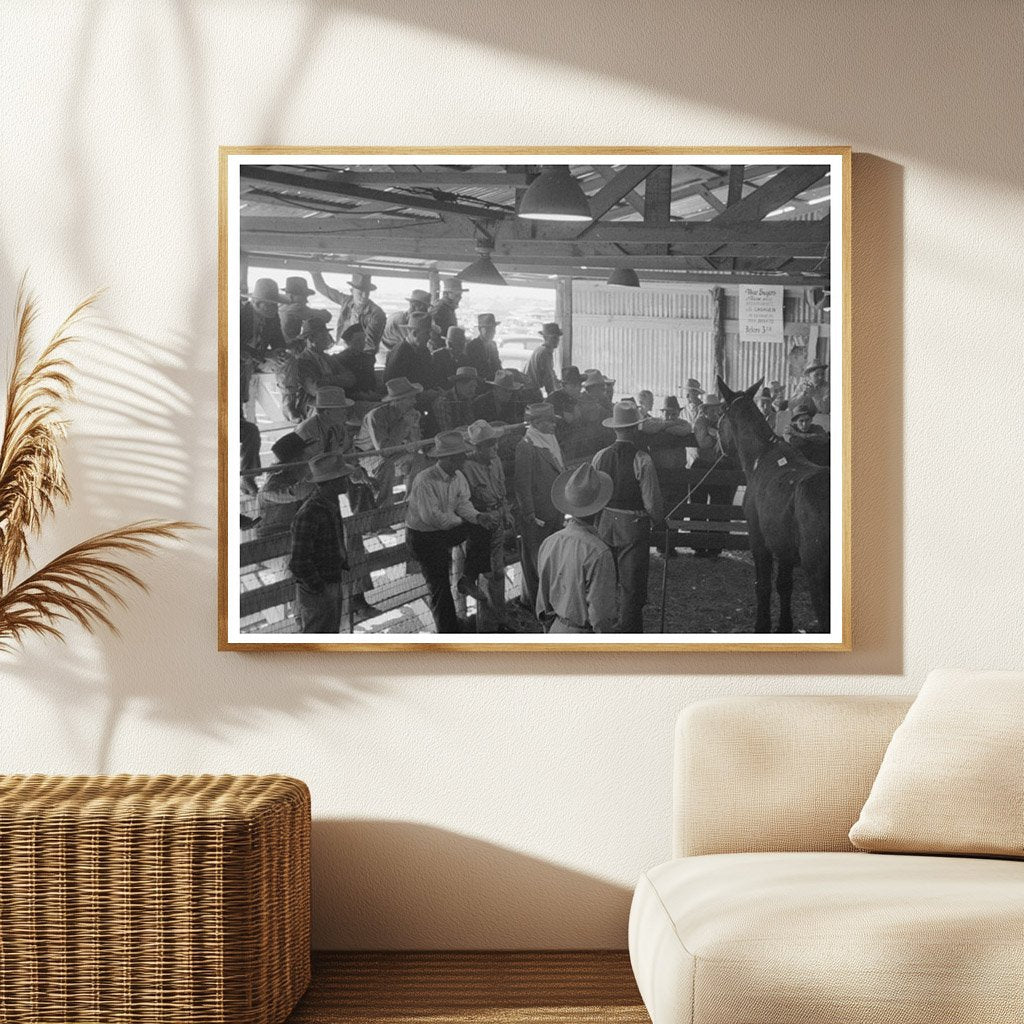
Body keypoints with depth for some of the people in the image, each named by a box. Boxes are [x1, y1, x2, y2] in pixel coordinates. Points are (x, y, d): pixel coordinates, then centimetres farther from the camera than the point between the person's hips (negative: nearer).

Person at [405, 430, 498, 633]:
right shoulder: (424, 481, -27)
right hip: (423, 536, -7)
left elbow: (463, 504, -1)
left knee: (481, 529, -15)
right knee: (439, 586, -5)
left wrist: (478, 517, -24)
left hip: (446, 530, 7)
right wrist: (463, 521, -18)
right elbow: (431, 516, -29)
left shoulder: (458, 478, -3)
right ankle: (448, 633, 8)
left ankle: (468, 579, -4)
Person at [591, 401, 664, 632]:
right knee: (632, 586, 5)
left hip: (605, 525, 4)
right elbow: (651, 501, -14)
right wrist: (658, 521, 6)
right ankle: (627, 632, 9)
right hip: (634, 526, -4)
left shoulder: (600, 457, -4)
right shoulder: (642, 460, -17)